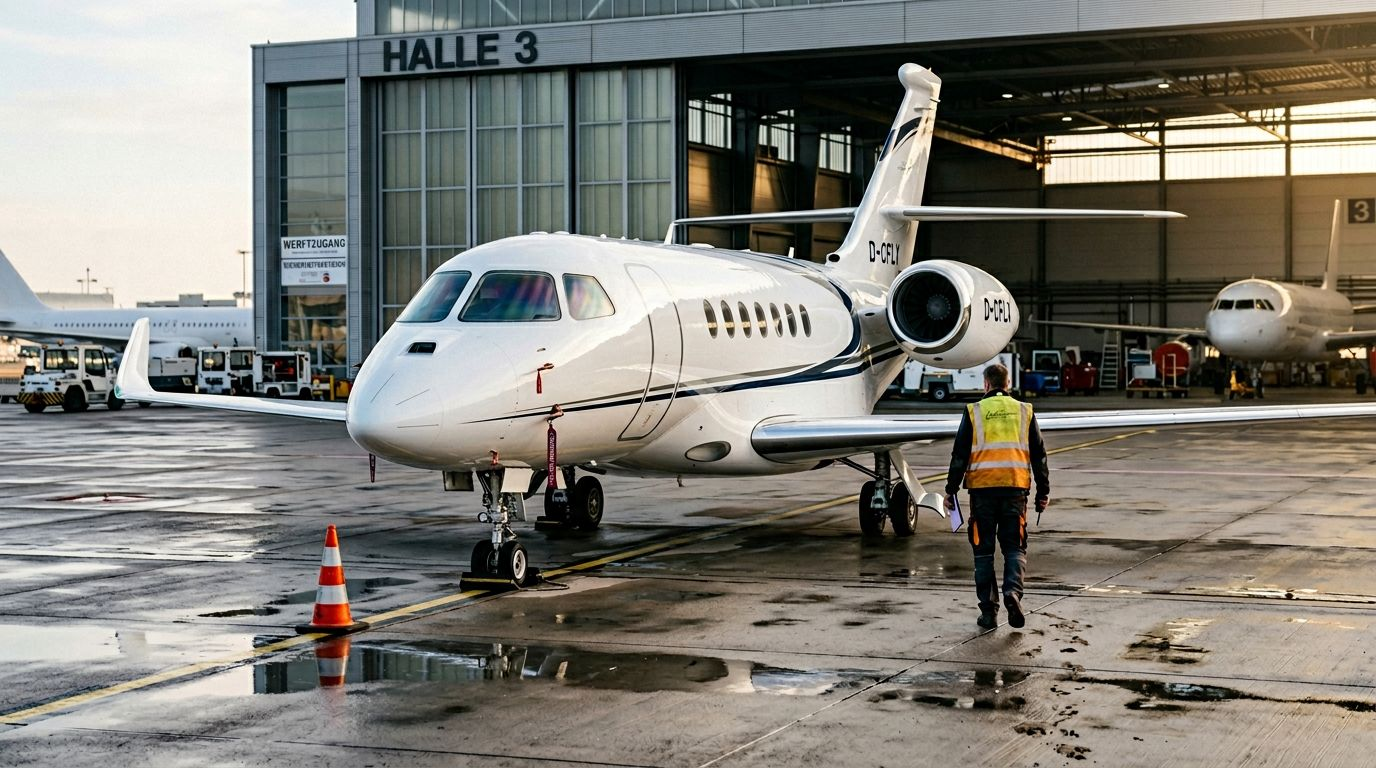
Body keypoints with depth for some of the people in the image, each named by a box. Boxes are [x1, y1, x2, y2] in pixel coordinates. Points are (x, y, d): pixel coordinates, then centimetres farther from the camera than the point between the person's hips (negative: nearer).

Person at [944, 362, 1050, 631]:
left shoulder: (974, 412, 4)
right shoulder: (1024, 411, 10)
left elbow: (959, 454, 2)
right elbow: (1039, 454, 11)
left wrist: (951, 490, 7)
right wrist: (1044, 491, 16)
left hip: (982, 487, -1)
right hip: (1015, 487, 1)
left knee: (983, 550, 6)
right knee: (1015, 547, 8)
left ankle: (988, 611, 5)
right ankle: (1013, 591, -18)